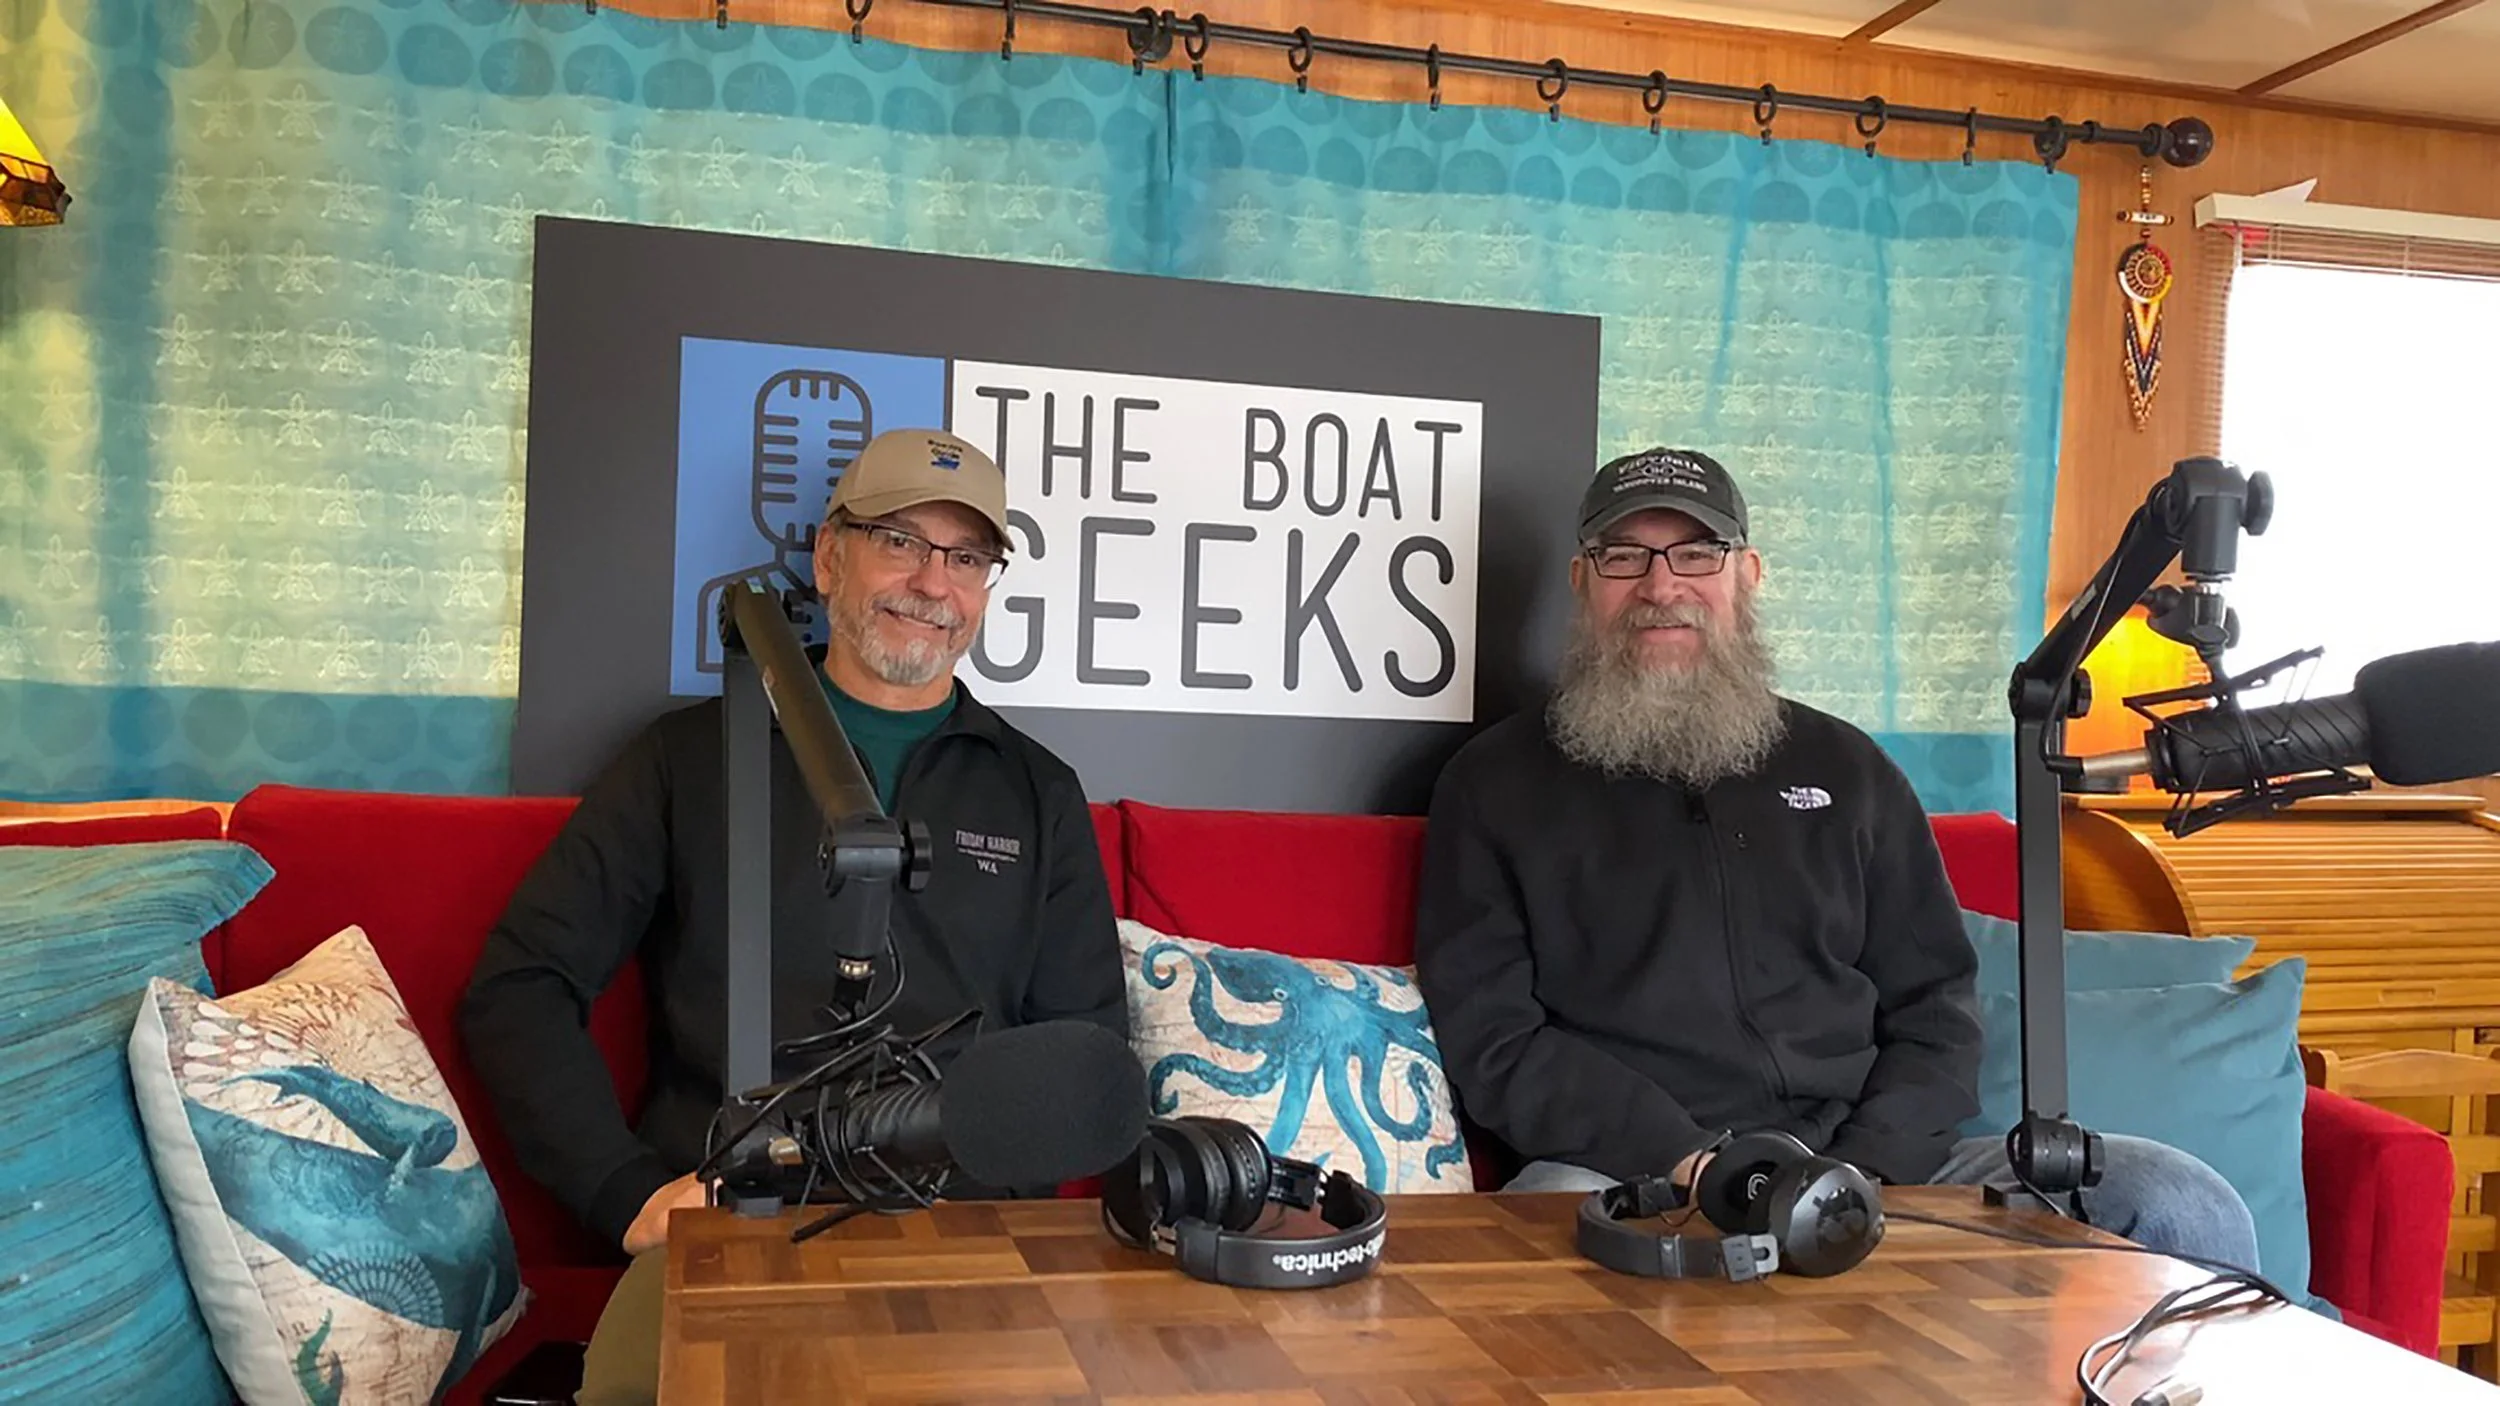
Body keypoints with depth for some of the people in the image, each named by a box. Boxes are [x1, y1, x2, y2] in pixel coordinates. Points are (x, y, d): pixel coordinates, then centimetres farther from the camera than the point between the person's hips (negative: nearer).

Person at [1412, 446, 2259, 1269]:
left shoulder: (1844, 767, 19)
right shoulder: (1497, 784, 8)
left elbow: (1934, 1004, 16)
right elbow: (1491, 1039, -1)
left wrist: (1866, 1170, -4)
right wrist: (1684, 1161, -13)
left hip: (1863, 1161, 4)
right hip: (1631, 1177, -4)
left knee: (2184, 1209, -13)